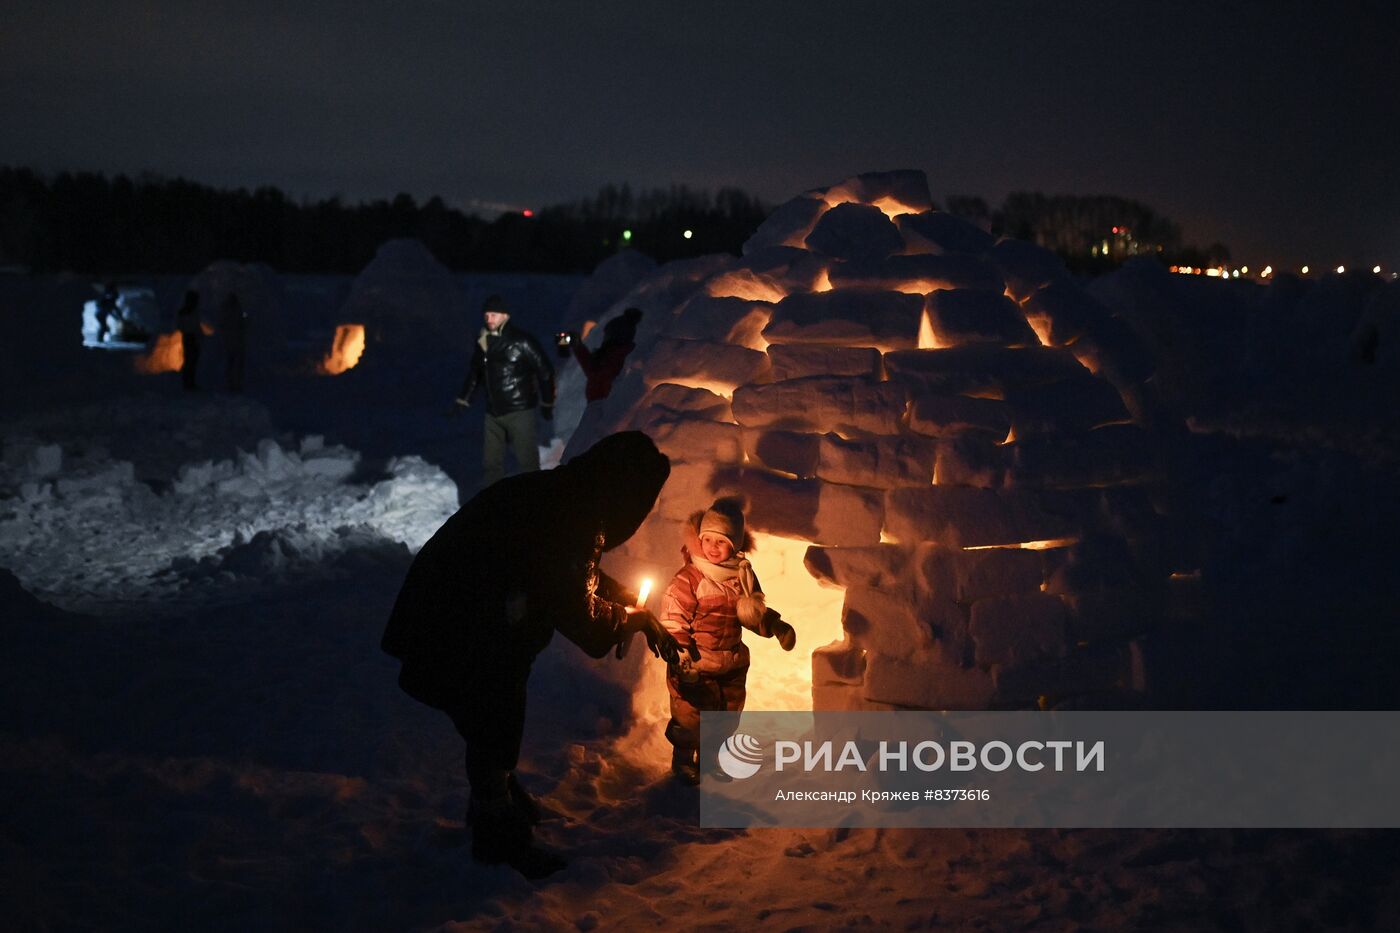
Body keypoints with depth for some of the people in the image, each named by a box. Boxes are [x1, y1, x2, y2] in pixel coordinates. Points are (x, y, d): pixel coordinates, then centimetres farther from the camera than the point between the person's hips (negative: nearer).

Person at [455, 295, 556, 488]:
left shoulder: (522, 341, -10)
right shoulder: (482, 343, 7)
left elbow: (545, 370, -5)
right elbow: (475, 374, 20)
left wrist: (547, 403, -2)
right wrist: (462, 400, 17)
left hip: (519, 412, -6)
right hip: (493, 413, 6)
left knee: (526, 460, -3)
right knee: (491, 462, 10)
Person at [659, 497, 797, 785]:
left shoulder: (743, 574, 2)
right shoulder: (688, 579, -18)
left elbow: (754, 611, 14)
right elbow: (673, 623, -17)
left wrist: (775, 626, -2)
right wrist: (681, 659, -24)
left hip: (732, 665, 6)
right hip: (696, 667, -6)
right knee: (690, 718, 3)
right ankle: (684, 762, 28)